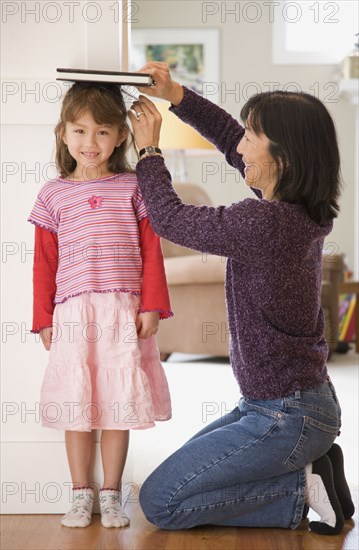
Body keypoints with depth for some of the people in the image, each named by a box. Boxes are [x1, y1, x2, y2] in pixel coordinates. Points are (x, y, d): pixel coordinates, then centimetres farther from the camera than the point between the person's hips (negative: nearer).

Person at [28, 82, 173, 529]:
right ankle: (81, 495, 17)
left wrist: (151, 306, -4)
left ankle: (111, 496, 16)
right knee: (74, 405, 4)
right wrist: (44, 318, 4)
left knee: (118, 404, 3)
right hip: (72, 313, 1)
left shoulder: (133, 188, 5)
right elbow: (44, 263, 8)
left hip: (124, 311, -1)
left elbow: (152, 252, 4)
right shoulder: (53, 195, 7)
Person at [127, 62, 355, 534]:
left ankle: (301, 493, -1)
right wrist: (176, 96, 3)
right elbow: (231, 141, 12)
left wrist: (149, 149, 1)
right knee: (185, 468, 24)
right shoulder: (305, 210, 0)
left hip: (287, 419, -10)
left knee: (160, 501, -2)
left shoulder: (263, 221, -27)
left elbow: (169, 218, -12)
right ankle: (307, 467, 13)